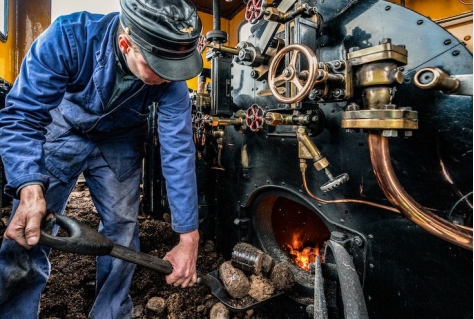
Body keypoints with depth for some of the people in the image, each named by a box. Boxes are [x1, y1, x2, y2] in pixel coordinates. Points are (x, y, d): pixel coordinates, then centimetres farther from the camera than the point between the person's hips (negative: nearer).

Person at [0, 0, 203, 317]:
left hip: (119, 142, 2)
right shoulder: (69, 36, -31)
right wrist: (30, 190, -47)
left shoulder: (171, 79, -27)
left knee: (122, 230, 1)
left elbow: (178, 152, -28)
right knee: (27, 236, -5)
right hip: (63, 130, -1)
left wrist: (188, 238, -29)